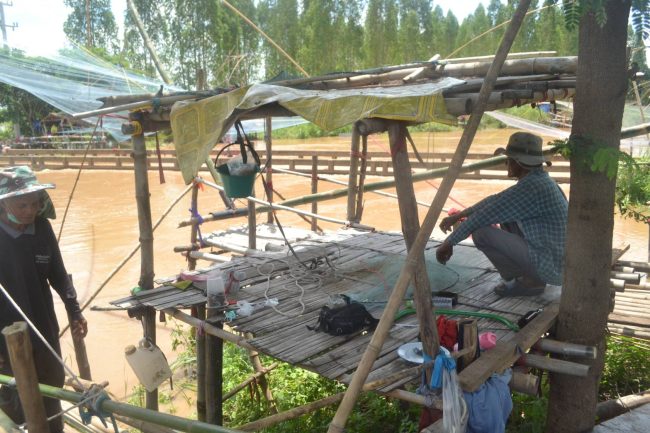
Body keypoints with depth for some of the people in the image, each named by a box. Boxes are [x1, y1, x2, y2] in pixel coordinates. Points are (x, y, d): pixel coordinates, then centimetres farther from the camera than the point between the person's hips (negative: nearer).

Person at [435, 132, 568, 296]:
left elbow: (484, 215, -17)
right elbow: (496, 201, 20)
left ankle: (530, 281, -1)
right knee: (505, 211, 18)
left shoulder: (530, 187, -21)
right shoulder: (538, 179, 9)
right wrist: (458, 216, 20)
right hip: (564, 263, 9)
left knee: (480, 232, -15)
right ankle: (531, 276, 15)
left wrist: (449, 242, -6)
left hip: (551, 267, -9)